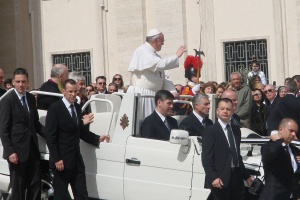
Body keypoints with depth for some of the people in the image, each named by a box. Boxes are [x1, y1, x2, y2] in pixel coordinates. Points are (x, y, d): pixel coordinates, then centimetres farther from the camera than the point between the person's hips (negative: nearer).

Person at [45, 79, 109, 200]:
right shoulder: (55, 108, -11)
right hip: (62, 159, -6)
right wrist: (56, 159, -18)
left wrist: (97, 138, 7)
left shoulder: (77, 108, 10)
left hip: (76, 159, 7)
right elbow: (50, 136, -15)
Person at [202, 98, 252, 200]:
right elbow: (206, 157, -11)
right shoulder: (210, 130, -5)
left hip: (236, 177, 7)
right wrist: (213, 177, -21)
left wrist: (246, 176, 21)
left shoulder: (236, 130, 17)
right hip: (220, 180, -7)